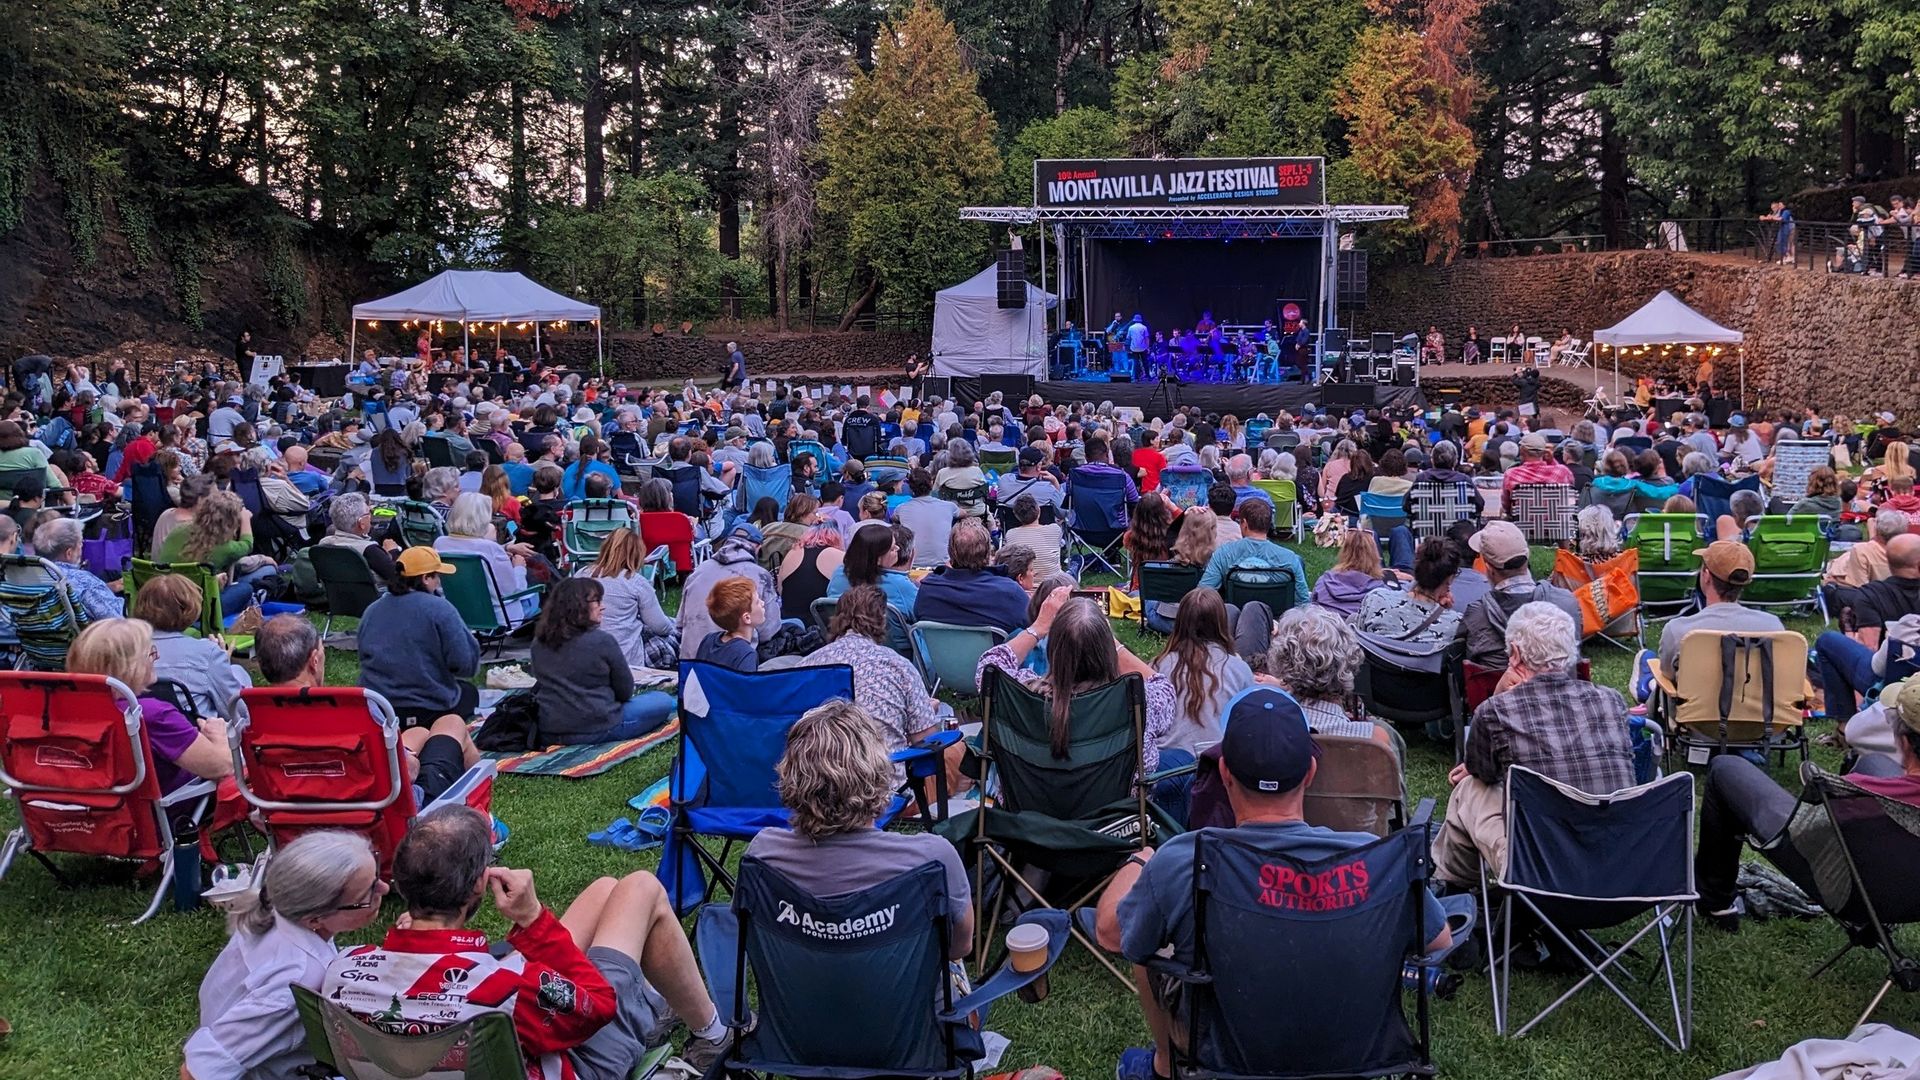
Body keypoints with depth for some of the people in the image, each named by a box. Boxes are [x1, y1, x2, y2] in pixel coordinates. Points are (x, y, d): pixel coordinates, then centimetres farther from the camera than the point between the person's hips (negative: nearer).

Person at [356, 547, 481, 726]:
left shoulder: (371, 610, 7)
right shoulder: (440, 609, -11)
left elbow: (365, 659, 19)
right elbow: (466, 665, -14)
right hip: (429, 710, -6)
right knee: (469, 692, 27)